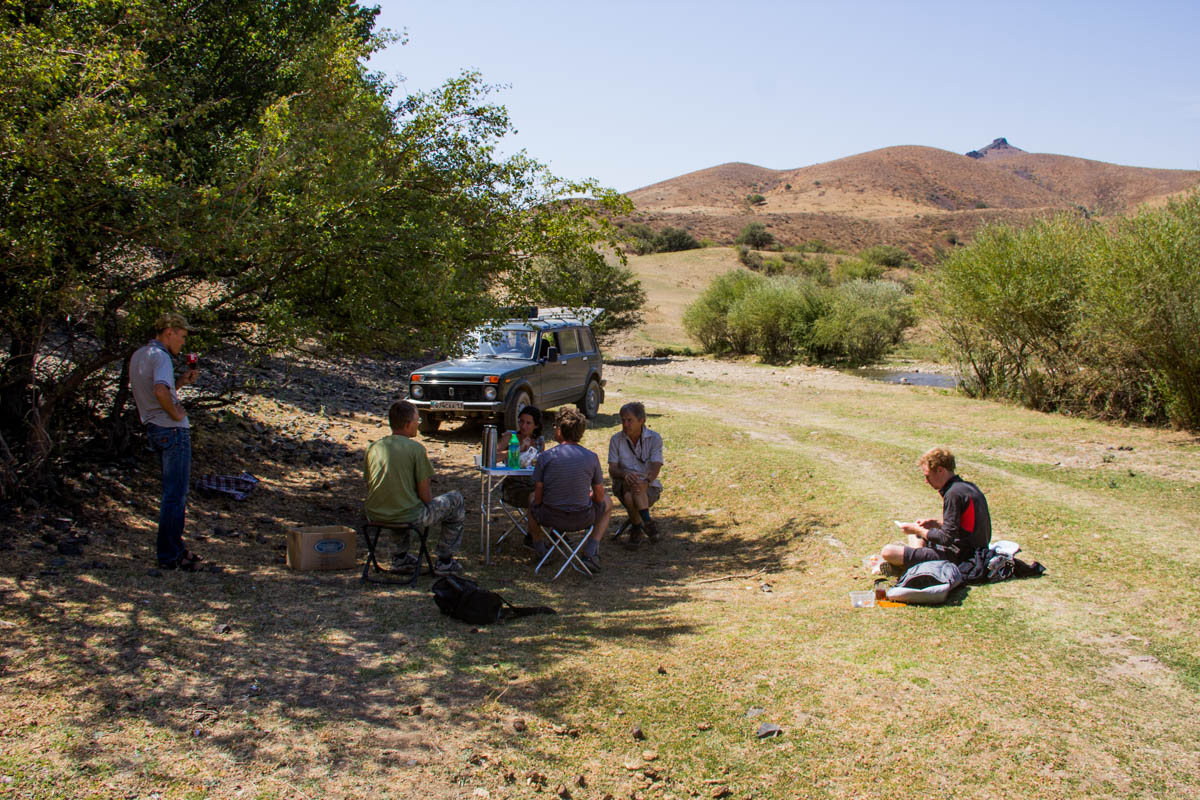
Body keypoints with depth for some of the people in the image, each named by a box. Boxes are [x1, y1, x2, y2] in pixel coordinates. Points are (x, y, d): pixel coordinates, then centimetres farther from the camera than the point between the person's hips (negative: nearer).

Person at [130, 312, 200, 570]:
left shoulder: (137, 356, 16)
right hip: (173, 431, -10)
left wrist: (181, 381, 15)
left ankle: (175, 549, 26)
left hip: (154, 430, 10)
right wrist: (176, 413, -18)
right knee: (175, 495, -4)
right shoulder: (160, 357, -15)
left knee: (172, 493, 18)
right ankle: (169, 555, -1)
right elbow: (160, 392, -33)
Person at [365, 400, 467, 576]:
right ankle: (444, 562, 19)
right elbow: (424, 495, -11)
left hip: (374, 517, 7)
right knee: (456, 500, 13)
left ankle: (400, 556, 36)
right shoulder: (415, 448, -12)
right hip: (408, 518, -6)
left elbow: (369, 488, 11)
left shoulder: (374, 447, 4)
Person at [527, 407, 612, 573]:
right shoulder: (591, 457, -5)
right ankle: (590, 552, 15)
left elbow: (538, 498, -5)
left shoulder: (545, 457, -8)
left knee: (532, 503, 35)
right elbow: (599, 497, 2)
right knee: (607, 504, 31)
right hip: (582, 519, -1)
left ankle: (540, 549, 32)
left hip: (550, 517, 1)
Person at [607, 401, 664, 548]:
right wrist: (625, 474, -30)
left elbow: (655, 467, -15)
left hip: (649, 487, -2)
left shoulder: (654, 438, -3)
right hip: (622, 486, 2)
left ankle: (636, 527, -13)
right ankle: (647, 521, -24)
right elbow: (612, 469, -5)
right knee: (631, 483, -34)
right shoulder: (616, 439, 2)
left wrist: (646, 480, -39)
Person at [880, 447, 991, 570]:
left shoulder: (954, 494, -21)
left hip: (957, 559, -10)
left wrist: (917, 530, -8)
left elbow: (946, 538, -21)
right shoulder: (969, 486, 10)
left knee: (888, 552, -19)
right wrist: (935, 523, 11)